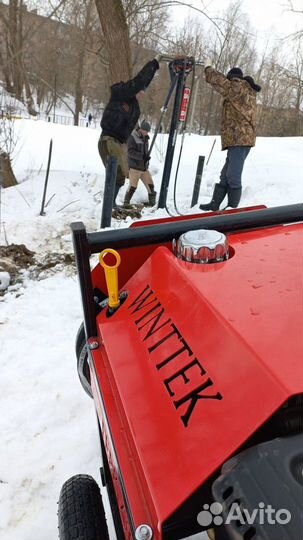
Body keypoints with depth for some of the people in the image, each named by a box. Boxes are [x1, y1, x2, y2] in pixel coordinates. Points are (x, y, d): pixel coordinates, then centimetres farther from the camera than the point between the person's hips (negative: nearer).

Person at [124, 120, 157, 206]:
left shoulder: (145, 138, 13)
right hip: (135, 167, -7)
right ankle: (126, 202, 7)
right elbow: (130, 152, -19)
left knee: (150, 185, 5)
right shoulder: (132, 137, -10)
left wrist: (147, 156, 3)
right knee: (133, 186, -9)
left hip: (144, 167, 7)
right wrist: (142, 156, -27)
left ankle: (152, 202, 18)